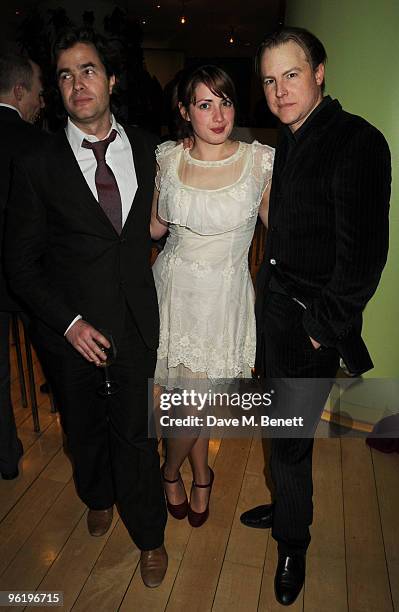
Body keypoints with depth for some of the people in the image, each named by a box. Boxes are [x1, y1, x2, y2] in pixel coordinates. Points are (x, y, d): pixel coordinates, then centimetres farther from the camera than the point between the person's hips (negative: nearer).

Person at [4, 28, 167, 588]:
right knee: (85, 429, 21)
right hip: (70, 329, 0)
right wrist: (68, 322, -12)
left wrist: (154, 301, 1)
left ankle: (149, 535, 35)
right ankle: (98, 497, 53)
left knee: (136, 432, 8)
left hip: (136, 325, 1)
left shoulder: (147, 150, 0)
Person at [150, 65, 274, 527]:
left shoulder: (260, 160, -7)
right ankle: (200, 474, 41)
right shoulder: (167, 158, -1)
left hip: (226, 295, -1)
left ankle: (174, 470, 40)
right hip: (175, 289, 2)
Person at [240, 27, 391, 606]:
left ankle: (293, 542, 33)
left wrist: (325, 326, -15)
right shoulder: (286, 141, 10)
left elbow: (365, 251, -19)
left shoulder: (357, 141, -15)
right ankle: (286, 505, 46)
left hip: (312, 321, -7)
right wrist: (268, 292, 9)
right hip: (273, 304, 7)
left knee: (290, 438, 6)